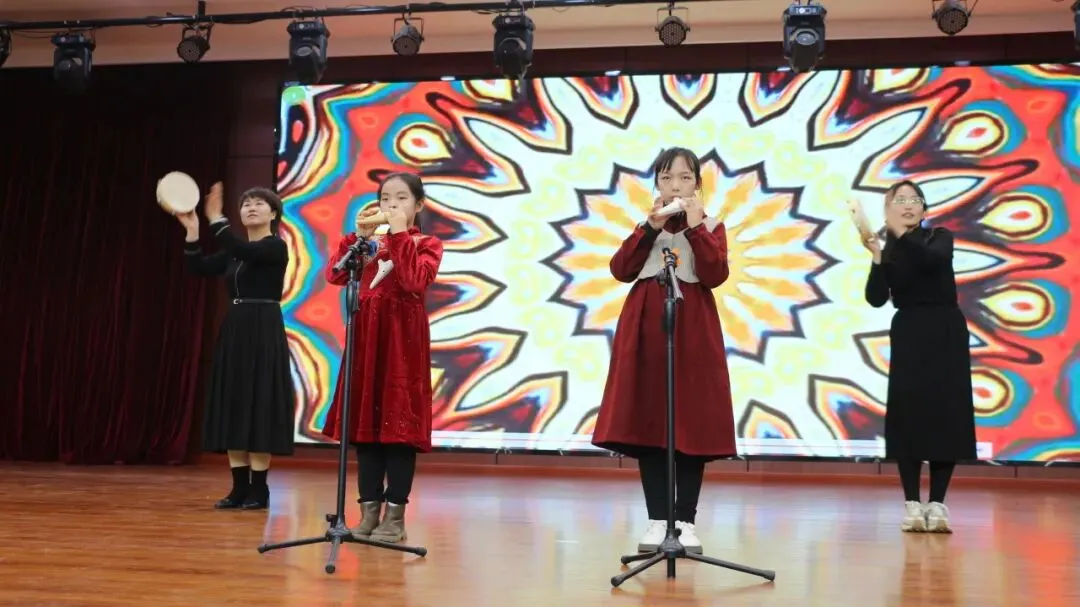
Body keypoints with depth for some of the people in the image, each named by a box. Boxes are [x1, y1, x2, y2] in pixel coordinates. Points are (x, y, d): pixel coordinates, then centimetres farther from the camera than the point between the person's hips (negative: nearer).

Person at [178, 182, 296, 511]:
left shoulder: (276, 247, -7)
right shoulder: (235, 251, 16)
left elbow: (243, 252, -25)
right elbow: (201, 268, 7)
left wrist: (216, 218, -26)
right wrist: (192, 231, -4)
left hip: (264, 333, -8)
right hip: (233, 332, 8)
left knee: (258, 408, -7)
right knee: (233, 409, 6)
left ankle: (259, 490, 2)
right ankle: (240, 488, 12)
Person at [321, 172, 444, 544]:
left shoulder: (426, 244, 3)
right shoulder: (370, 242, 15)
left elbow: (415, 281, -18)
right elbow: (335, 276, 1)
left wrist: (400, 234, -13)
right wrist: (358, 236, -7)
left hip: (403, 338, -5)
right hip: (366, 336, 5)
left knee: (399, 421, -4)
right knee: (365, 421, 4)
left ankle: (395, 516, 3)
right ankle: (369, 511, 13)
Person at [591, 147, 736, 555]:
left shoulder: (710, 226, 9)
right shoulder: (645, 226, 14)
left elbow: (715, 276, -9)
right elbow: (620, 271, -2)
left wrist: (695, 227, -12)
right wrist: (651, 227, -8)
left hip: (693, 331, -2)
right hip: (645, 329, 2)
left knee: (693, 423, -3)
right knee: (645, 422, -1)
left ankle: (686, 521, 6)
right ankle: (658, 519, 7)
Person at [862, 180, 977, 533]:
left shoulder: (939, 238, 4)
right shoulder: (887, 252, 4)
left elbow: (934, 259, -20)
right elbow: (876, 299, -10)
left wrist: (901, 234, -32)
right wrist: (877, 257, -23)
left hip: (946, 334, 0)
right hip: (908, 337, 0)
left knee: (946, 416, -3)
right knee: (907, 416, -4)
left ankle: (937, 504, 2)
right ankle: (912, 504, 2)